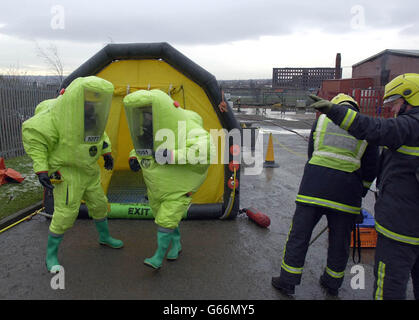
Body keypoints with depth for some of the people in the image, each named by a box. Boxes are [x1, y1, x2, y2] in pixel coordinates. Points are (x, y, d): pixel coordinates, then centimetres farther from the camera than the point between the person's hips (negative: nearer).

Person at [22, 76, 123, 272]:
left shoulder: (93, 114, -6)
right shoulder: (60, 116, -27)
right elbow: (33, 134, -21)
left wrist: (107, 153, 15)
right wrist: (41, 170, -23)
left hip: (88, 170, 7)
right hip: (67, 173, -7)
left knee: (99, 204, 16)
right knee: (65, 213, -4)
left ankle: (104, 237, 40)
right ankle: (51, 255, 17)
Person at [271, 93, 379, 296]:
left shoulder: (322, 119, 12)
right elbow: (371, 168, 11)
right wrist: (359, 193, 23)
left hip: (314, 184, -1)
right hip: (346, 190, 1)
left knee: (299, 233, 8)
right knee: (339, 240, 17)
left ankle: (288, 281, 18)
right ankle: (332, 284, 34)